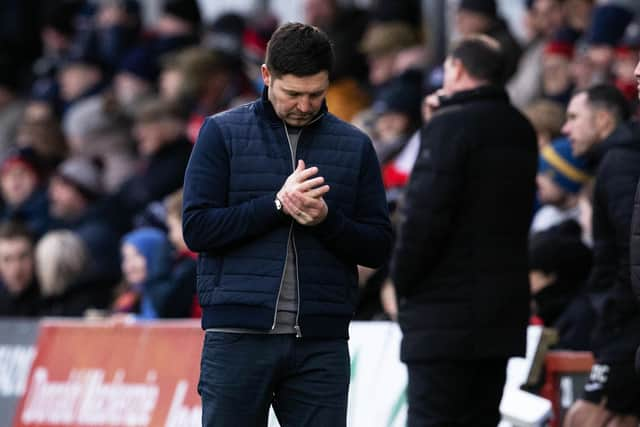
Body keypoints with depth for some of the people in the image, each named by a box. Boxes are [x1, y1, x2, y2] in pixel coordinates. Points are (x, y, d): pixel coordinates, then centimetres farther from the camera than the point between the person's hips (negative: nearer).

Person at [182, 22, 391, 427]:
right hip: (238, 335, -2)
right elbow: (197, 228, -4)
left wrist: (327, 219, -12)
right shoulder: (222, 132, 4)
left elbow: (379, 246, 8)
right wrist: (277, 204, -15)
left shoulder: (354, 145, 10)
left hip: (322, 343, 2)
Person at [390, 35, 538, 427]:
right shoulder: (521, 131, 13)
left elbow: (426, 213, -18)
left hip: (446, 310, -8)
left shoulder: (450, 125, -12)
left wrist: (402, 279, -5)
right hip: (504, 306, 8)